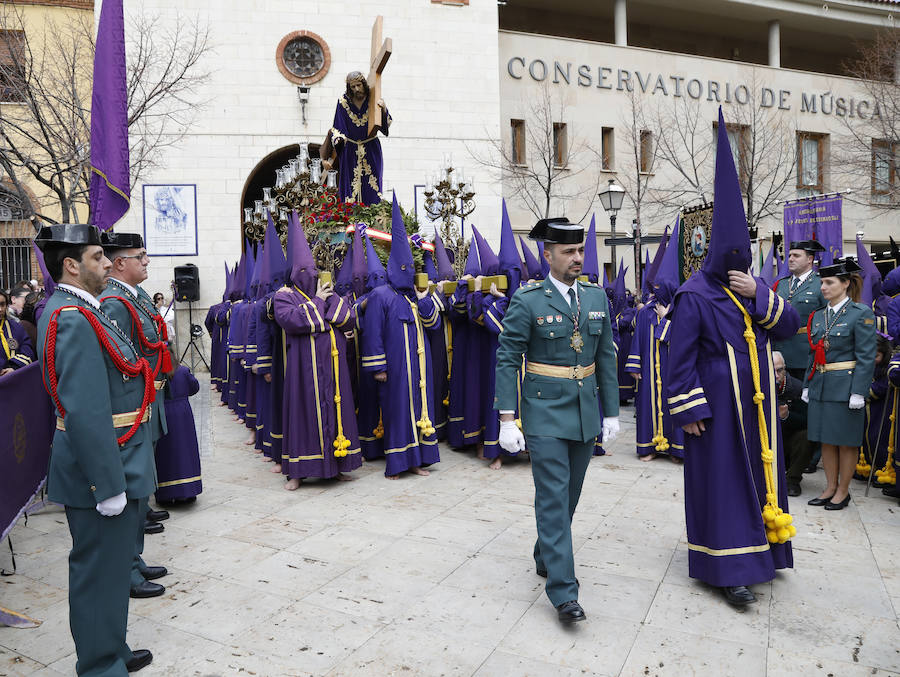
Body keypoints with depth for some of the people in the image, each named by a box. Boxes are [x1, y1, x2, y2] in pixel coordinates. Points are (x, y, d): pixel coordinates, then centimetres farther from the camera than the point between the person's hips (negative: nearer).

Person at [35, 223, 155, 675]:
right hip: (102, 468, -11)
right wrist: (108, 485, -23)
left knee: (106, 566, 22)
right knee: (101, 571, 4)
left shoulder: (71, 311, 13)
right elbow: (85, 413, -26)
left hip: (114, 463, 11)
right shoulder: (75, 320, -21)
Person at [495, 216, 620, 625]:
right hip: (545, 414, -5)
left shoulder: (597, 297, 6)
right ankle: (563, 591, 3)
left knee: (569, 496, 16)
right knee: (553, 499, -4)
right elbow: (507, 360, -10)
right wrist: (507, 419, -15)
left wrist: (611, 411, 9)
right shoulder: (527, 301, -10)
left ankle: (546, 556, 37)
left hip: (586, 413, 5)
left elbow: (606, 357, 11)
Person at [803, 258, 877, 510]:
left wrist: (858, 392, -16)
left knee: (846, 441, 4)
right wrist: (808, 385, 12)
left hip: (846, 387, -6)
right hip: (821, 386, 6)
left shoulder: (861, 314, -7)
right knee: (826, 440, 11)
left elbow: (866, 357, -11)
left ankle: (843, 490, 17)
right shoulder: (818, 315, 11)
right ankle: (830, 487, 23)